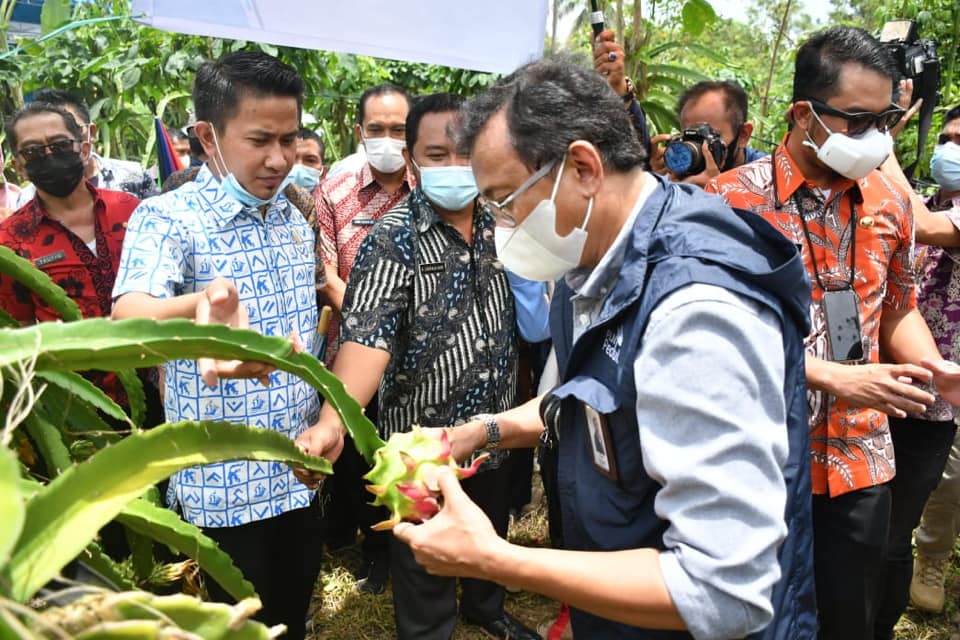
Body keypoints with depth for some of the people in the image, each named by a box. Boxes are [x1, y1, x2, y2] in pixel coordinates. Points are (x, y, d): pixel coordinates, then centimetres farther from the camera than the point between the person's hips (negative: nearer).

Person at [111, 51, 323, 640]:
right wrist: (201, 304, -58)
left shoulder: (296, 220, 3)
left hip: (302, 469, 5)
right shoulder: (167, 218, -17)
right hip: (224, 485, -5)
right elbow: (129, 315, -36)